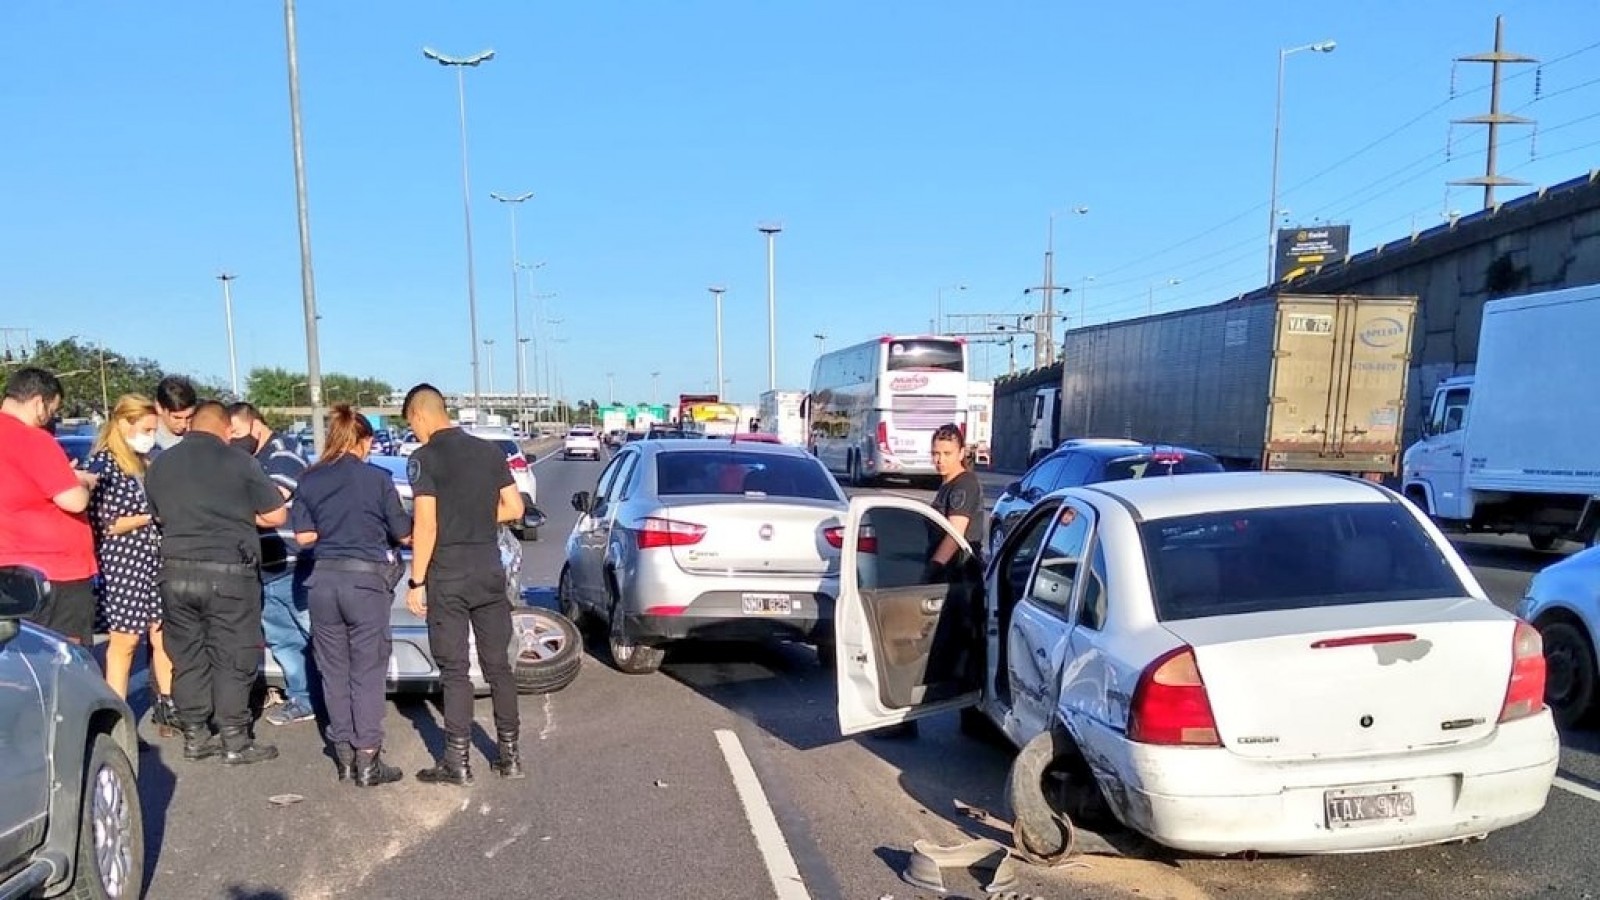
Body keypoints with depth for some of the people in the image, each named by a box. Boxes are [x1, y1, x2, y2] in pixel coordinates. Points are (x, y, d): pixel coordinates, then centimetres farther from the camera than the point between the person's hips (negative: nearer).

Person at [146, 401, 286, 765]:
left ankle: (195, 737, 20)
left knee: (187, 656, 13)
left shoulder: (160, 465, 7)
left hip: (177, 572, 5)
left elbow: (158, 515, 20)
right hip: (228, 571, -5)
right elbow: (276, 515, -5)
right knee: (233, 658, 2)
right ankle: (236, 742, 6)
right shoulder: (238, 462, -8)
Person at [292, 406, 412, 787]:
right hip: (365, 580, -3)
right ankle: (367, 761, 5)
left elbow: (304, 536, 3)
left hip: (323, 580, 4)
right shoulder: (378, 479, -4)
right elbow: (404, 534, 1)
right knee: (368, 672, 3)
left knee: (334, 671, 12)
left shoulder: (310, 480, 4)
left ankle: (344, 756, 19)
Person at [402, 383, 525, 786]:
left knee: (454, 670, 3)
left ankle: (457, 762, 8)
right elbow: (514, 508, 6)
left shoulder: (424, 458, -9)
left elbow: (425, 525, -14)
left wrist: (416, 582, -8)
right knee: (498, 664, 11)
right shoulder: (490, 451, 6)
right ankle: (510, 753, 17)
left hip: (448, 574, -5)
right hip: (490, 570, 5)